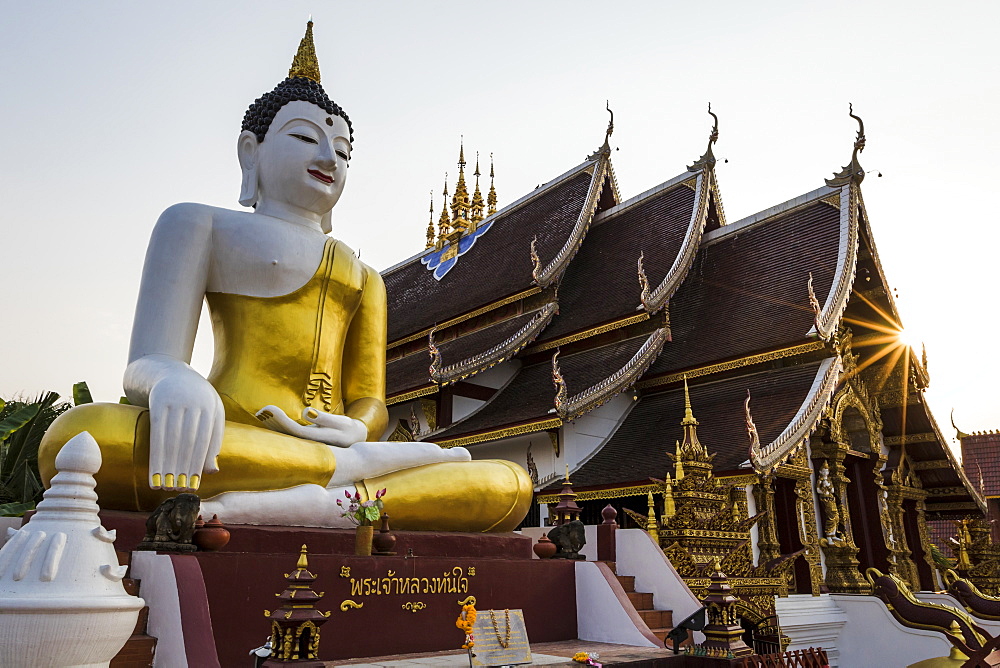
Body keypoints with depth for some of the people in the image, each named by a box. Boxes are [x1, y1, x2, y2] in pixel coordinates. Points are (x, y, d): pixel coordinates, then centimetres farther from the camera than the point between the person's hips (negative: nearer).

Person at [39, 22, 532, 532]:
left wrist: (355, 429, -10)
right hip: (226, 454, -3)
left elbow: (370, 404, 16)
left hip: (335, 446, 4)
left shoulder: (363, 278, 27)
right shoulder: (200, 224, 16)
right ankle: (347, 469, -26)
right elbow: (146, 364, 3)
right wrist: (175, 381, -23)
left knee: (507, 487, -19)